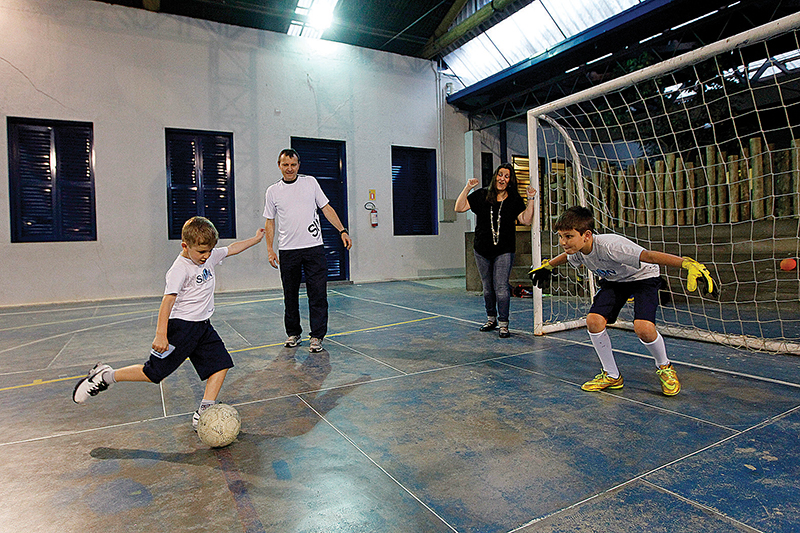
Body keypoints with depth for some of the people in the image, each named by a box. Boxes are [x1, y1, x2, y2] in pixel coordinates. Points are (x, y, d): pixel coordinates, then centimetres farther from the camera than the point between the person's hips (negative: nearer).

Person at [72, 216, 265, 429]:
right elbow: (168, 300, -26)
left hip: (203, 327, 7)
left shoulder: (209, 257, 3)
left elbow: (231, 249, 19)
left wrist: (255, 239, 25)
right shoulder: (180, 269, -20)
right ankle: (106, 376, 20)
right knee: (154, 373, 0)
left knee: (221, 363, -3)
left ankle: (204, 413, 1)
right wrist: (161, 334, -33)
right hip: (181, 326, -7)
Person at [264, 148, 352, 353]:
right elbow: (269, 221, 12)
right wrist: (270, 249, 4)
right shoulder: (273, 191, 9)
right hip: (287, 251, 1)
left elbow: (326, 208, 9)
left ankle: (317, 337, 5)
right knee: (290, 295, 8)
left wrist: (342, 231, 0)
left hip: (314, 247, -1)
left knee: (317, 294, -4)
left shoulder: (310, 182, 7)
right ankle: (293, 334, 23)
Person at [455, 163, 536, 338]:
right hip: (482, 250, 2)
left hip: (504, 251, -2)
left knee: (501, 287, -9)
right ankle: (491, 319, 30)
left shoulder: (514, 200, 1)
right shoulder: (481, 195, 2)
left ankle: (503, 324, 0)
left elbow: (525, 220, -7)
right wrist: (467, 188, -9)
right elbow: (459, 208, -1)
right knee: (487, 287, 13)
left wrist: (530, 200, -14)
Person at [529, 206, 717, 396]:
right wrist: (546, 266, 24)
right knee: (593, 320, -15)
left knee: (643, 328, -26)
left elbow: (650, 255, -49)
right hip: (613, 281, 6)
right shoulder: (576, 250, -17)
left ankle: (664, 367, 10)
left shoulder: (610, 246, -40)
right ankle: (612, 376, 6)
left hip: (643, 277, -6)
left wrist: (689, 264, -60)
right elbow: (566, 256, 10)